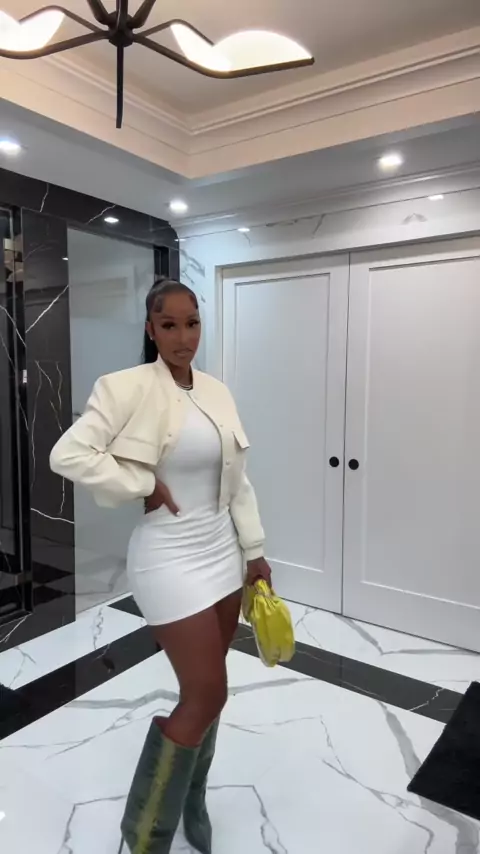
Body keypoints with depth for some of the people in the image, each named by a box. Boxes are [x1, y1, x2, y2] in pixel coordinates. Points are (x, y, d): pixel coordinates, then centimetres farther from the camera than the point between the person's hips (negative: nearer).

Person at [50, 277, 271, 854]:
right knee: (207, 694, -2)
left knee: (206, 689, 18)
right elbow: (67, 455, -20)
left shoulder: (217, 392, 6)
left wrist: (254, 550, 9)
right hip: (170, 556, -6)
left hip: (222, 549, 7)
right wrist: (145, 486, -18)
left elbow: (237, 480, 9)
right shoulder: (129, 387, -13)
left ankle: (191, 802, 43)